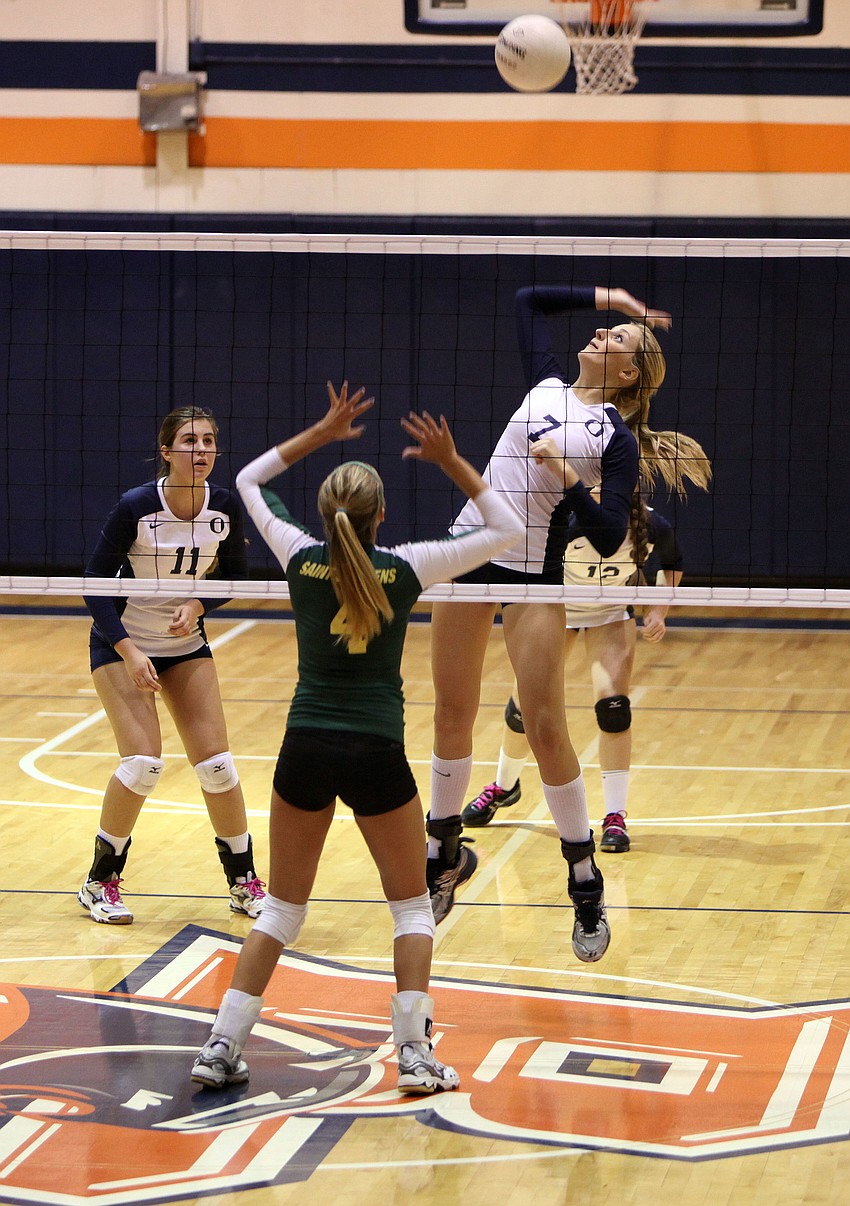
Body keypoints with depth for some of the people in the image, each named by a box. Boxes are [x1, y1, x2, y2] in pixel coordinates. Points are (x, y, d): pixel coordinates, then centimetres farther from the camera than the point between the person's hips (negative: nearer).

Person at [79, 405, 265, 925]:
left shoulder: (226, 506, -11)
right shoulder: (135, 507, -22)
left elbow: (235, 575, 4)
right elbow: (96, 585, -16)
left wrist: (198, 605, -15)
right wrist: (129, 653, -24)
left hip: (186, 644, 4)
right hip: (122, 644, -4)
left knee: (216, 761, -3)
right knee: (144, 761, -17)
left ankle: (245, 882, 13)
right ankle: (100, 882, 1)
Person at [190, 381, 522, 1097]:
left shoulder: (302, 559, -1)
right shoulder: (406, 568, -6)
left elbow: (247, 481, 17)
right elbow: (506, 530, 5)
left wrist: (320, 434, 15)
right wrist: (452, 462, 2)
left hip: (306, 749, 2)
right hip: (377, 756, -2)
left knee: (281, 910, 13)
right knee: (412, 908, 13)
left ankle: (222, 1050, 6)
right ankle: (415, 1053, 2)